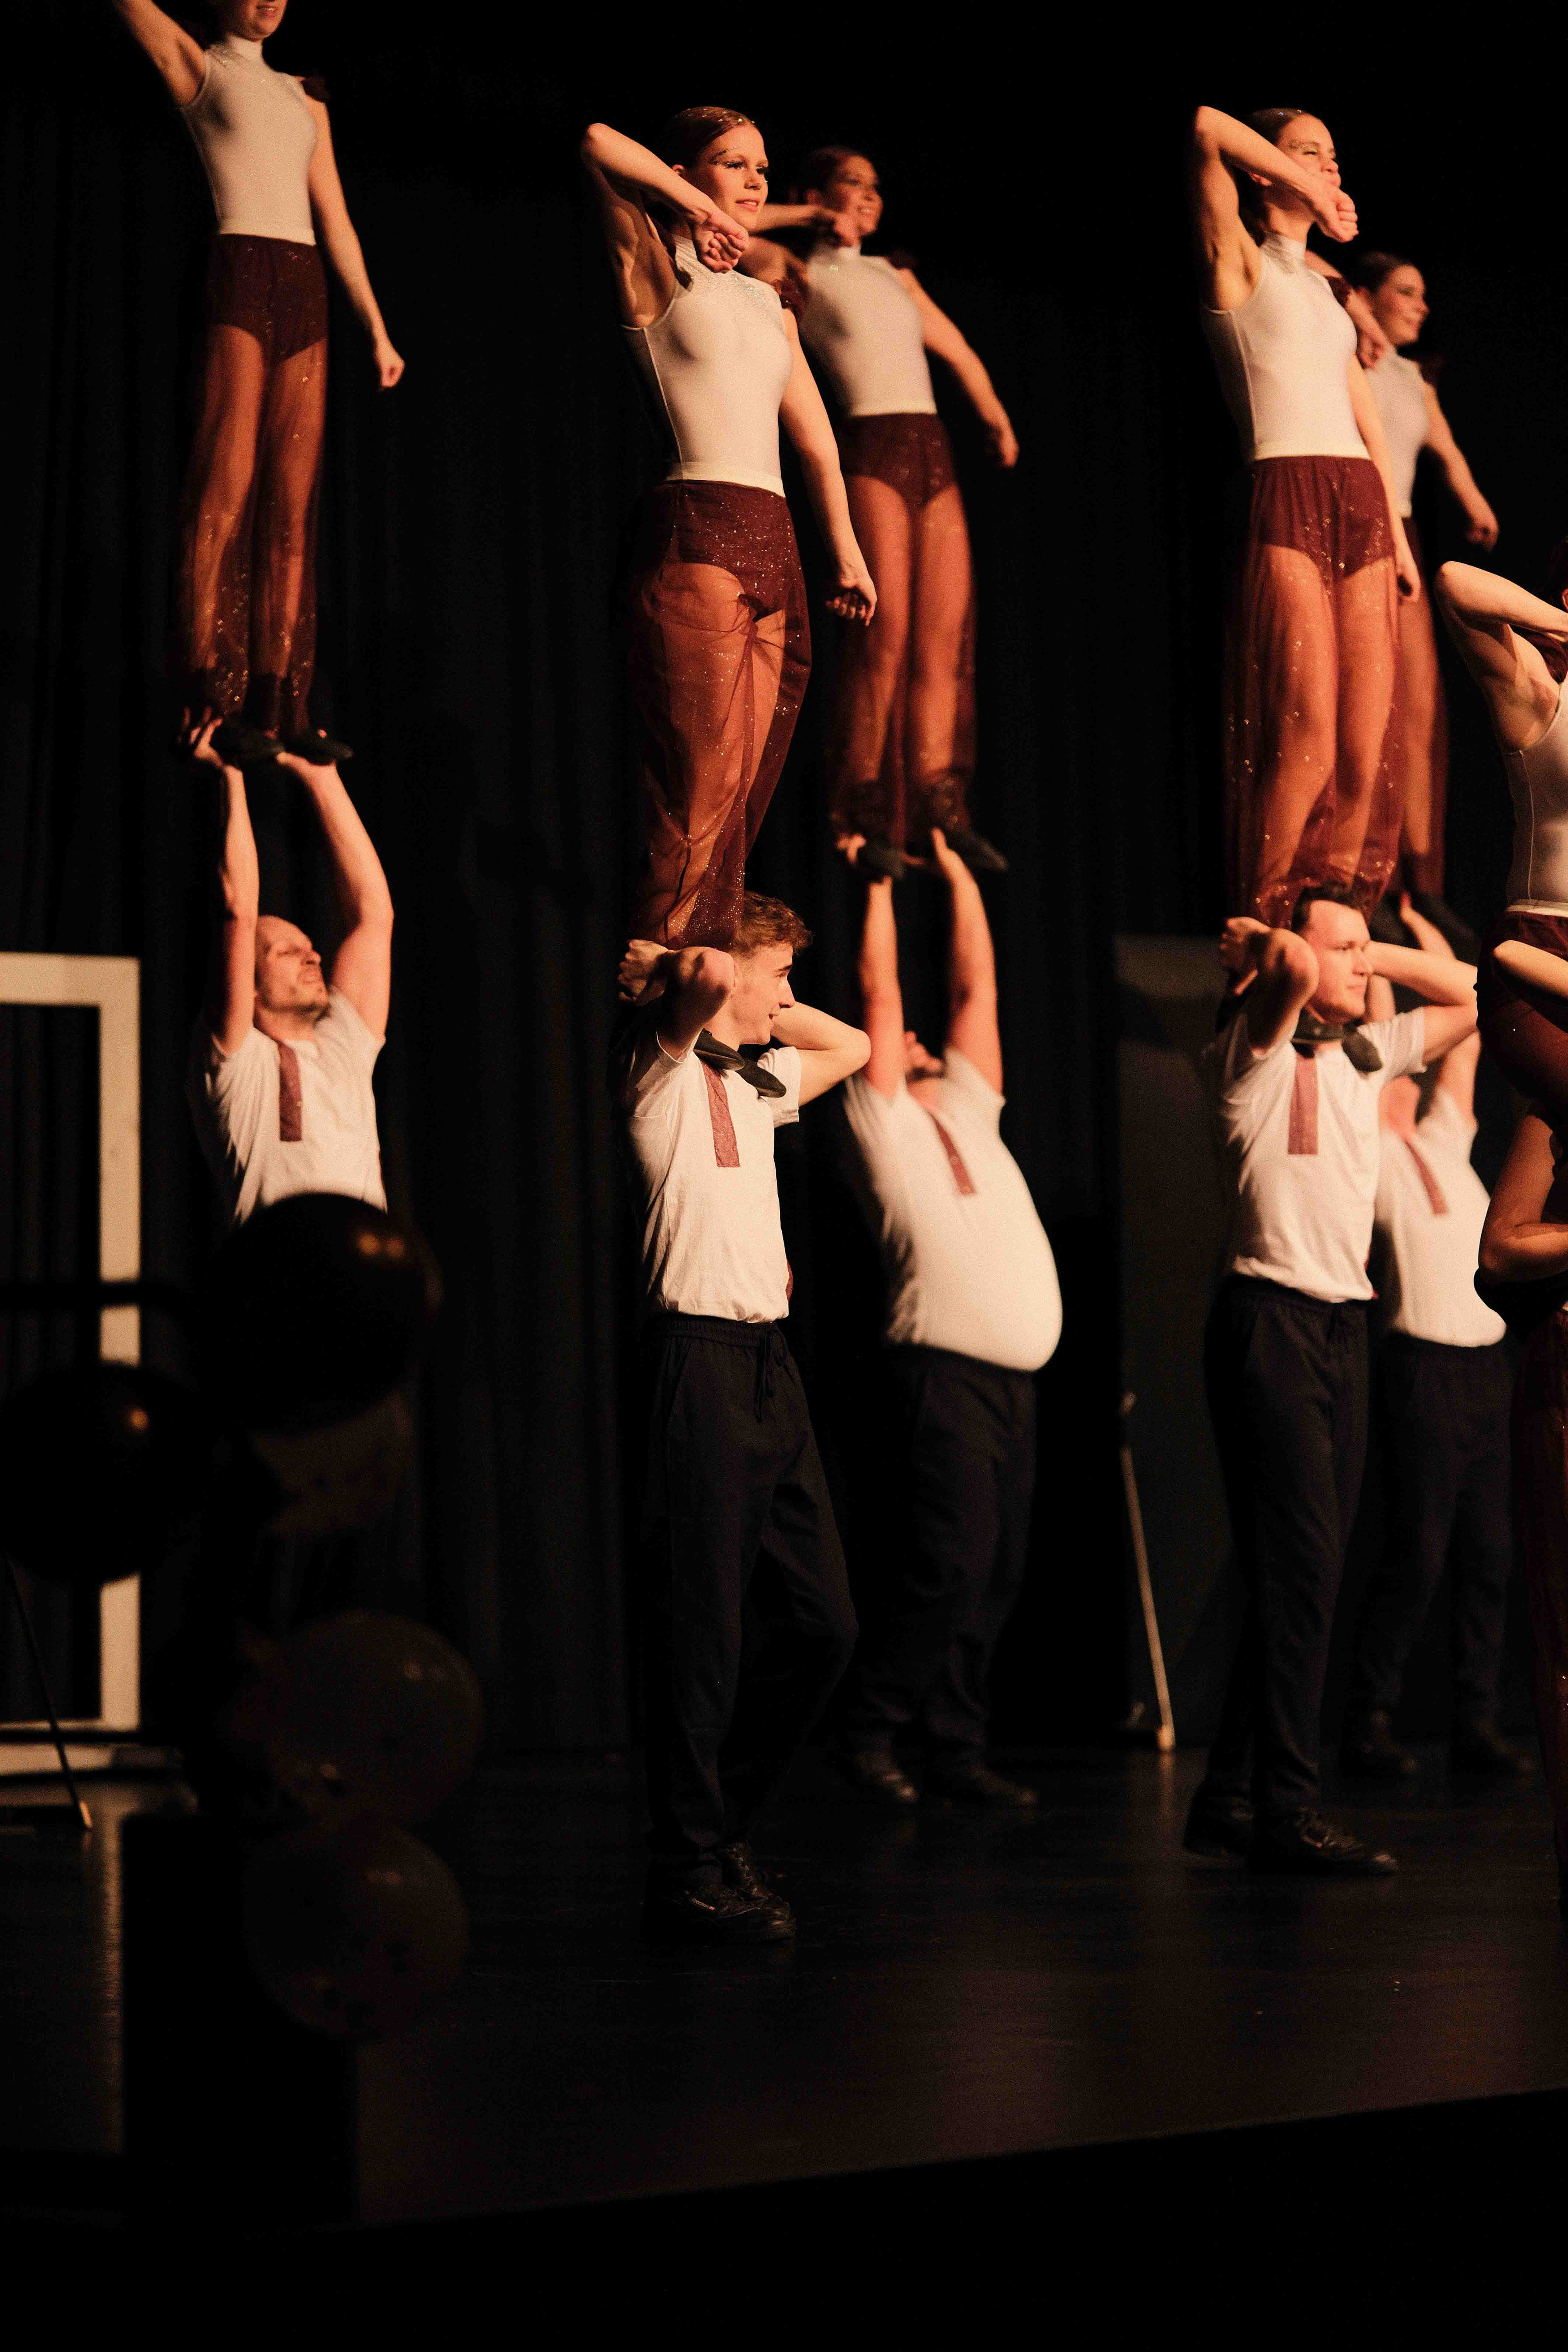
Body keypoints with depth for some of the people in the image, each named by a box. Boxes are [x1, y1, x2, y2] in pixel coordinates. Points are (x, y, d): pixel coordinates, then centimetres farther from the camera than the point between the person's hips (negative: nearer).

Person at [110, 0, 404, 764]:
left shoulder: (304, 98, 22)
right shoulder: (197, 66, 10)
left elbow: (336, 221, 20)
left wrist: (376, 328, 16)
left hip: (304, 297, 6)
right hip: (240, 279, -6)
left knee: (292, 502, 0)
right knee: (226, 491, -14)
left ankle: (279, 708, -2)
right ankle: (206, 706, -18)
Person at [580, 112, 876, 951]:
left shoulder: (768, 304, 23)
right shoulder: (656, 274, 4)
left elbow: (814, 436, 25)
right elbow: (598, 145, -10)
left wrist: (846, 554, 21)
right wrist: (696, 211, -1)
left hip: (772, 548, 7)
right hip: (696, 541, -7)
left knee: (745, 797, 3)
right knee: (701, 794, -14)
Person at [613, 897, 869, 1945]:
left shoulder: (752, 1082, 22)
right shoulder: (662, 1064, -3)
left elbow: (852, 1044, 37)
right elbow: (708, 980, -23)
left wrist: (764, 1003, 25)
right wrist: (678, 976, -3)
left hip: (770, 1358, 9)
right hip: (701, 1355, -9)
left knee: (820, 1622, 8)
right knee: (704, 1626, -6)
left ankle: (722, 1826, 21)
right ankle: (689, 1875, 0)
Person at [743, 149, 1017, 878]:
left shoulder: (894, 276, 24)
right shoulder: (803, 276, 7)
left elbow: (957, 350, 31)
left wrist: (995, 417, 24)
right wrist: (802, 217, 5)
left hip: (934, 452, 6)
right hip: (871, 449, -6)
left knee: (945, 639, -3)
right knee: (884, 636, -13)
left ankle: (941, 808, -5)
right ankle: (866, 819, -10)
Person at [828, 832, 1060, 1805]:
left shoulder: (967, 1110, 21)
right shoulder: (882, 1121, 5)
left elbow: (978, 989, 21)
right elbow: (879, 995, 0)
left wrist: (958, 874, 20)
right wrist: (878, 885, 4)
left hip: (1016, 1378, 7)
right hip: (947, 1369, -7)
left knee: (998, 1574, 5)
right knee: (954, 1561, -13)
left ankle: (957, 1751, 10)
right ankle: (868, 1732, -2)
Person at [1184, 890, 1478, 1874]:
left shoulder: (1369, 1052, 16)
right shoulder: (1254, 1054, -5)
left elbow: (1477, 994, 24)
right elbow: (1294, 965, -24)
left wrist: (1375, 953, 14)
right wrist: (1260, 947, -3)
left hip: (1345, 1324, 8)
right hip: (1271, 1318, -8)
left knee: (1309, 1571, 8)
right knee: (1300, 1563, -12)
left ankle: (1231, 1797, 16)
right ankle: (1287, 1810, -10)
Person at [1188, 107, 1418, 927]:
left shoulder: (1323, 284, 25)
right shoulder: (1240, 261, 7)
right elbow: (1208, 130, -8)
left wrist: (1398, 534, 16)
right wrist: (1306, 191, 2)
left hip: (1361, 505, 6)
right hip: (1285, 499, -6)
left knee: (1365, 751, -3)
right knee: (1306, 739, -15)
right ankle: (1264, 935, -6)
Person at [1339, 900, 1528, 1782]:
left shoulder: (1445, 1138, 16)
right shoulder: (1373, 1153, -2)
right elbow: (1378, 1026, -9)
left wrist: (1424, 928, 19)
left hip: (1490, 1363, 7)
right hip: (1426, 1367, -7)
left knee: (1491, 1551, 5)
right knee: (1419, 1552, -7)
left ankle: (1478, 1720, 9)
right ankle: (1370, 1721, 0)